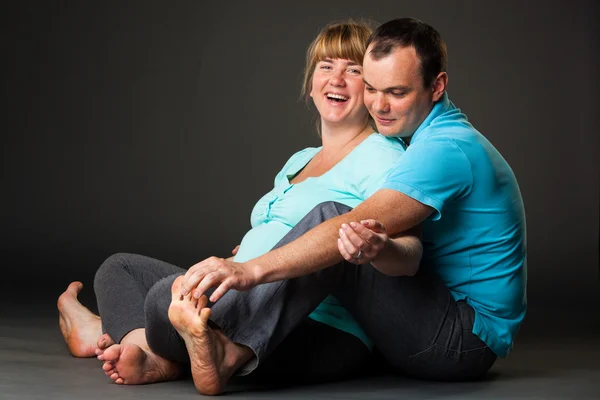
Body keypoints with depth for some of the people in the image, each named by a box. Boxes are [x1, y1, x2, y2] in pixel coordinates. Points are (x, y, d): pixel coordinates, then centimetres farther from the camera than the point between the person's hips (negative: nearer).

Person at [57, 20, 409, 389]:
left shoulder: (380, 156, -5)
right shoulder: (298, 162, 23)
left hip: (323, 332, -10)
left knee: (174, 292, -31)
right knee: (119, 268, 18)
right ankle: (141, 343, -4)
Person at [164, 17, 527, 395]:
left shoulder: (449, 148, -19)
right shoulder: (428, 138, 15)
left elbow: (355, 226, -31)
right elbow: (411, 245, 8)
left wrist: (251, 269, -39)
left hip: (467, 341, -10)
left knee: (329, 217, -24)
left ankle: (229, 349, -35)